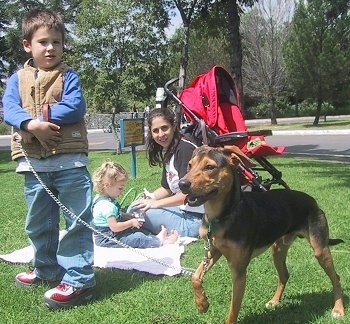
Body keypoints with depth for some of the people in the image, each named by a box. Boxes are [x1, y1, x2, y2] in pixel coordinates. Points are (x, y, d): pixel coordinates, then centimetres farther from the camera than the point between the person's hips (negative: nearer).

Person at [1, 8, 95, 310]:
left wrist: (44, 115, -17)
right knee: (38, 223, 17)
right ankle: (47, 270, 36)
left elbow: (75, 107, -13)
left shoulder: (68, 76, 2)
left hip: (69, 161, -4)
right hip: (33, 163, 4)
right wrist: (32, 123, -23)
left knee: (77, 221, -2)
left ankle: (78, 279, 5)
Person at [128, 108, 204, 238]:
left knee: (136, 211, -14)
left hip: (194, 219, -10)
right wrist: (149, 198, 2)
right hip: (182, 210, 10)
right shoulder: (168, 152, 11)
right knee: (135, 206, 11)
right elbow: (166, 188, 19)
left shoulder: (185, 149, -17)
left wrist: (156, 203, -17)